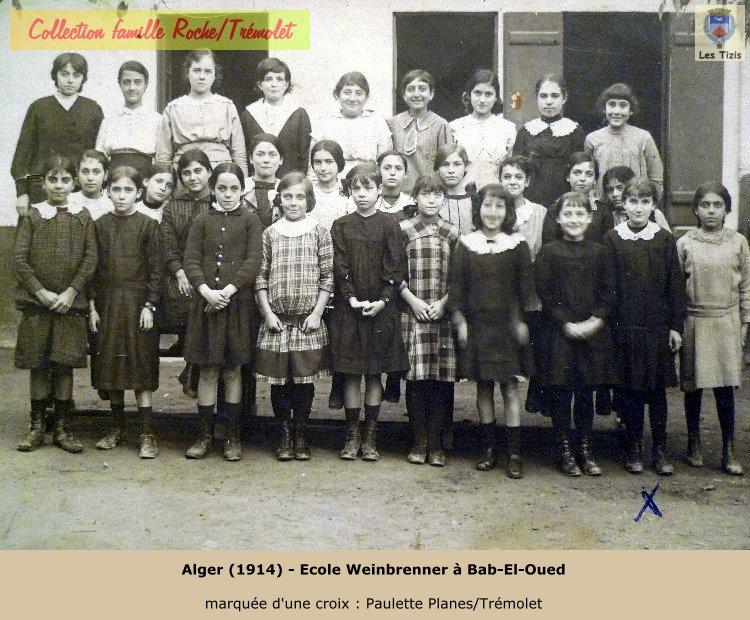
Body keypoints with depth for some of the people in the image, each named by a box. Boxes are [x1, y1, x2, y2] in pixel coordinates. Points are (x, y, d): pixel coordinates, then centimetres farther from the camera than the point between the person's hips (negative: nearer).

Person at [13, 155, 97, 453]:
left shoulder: (83, 218, 5)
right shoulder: (33, 216, 3)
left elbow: (90, 259, 0)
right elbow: (19, 259, -2)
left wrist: (71, 292, -10)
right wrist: (41, 292, -10)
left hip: (70, 303, 0)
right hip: (36, 303, 0)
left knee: (65, 364, 3)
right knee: (38, 364, 4)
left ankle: (62, 428, 12)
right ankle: (37, 426, 15)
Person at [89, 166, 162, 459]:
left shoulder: (148, 225, -2)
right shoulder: (100, 225, 6)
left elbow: (155, 269, -3)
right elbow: (93, 268, 7)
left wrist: (149, 306, -9)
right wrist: (92, 305, 1)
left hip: (138, 302, -3)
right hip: (107, 303, 3)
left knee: (142, 366, -2)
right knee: (110, 364, 8)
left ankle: (147, 434, 1)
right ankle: (116, 427, 22)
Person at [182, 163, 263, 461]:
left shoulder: (250, 220, 3)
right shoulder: (202, 221, 8)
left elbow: (253, 262, -6)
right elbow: (191, 260, 1)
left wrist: (228, 290, -16)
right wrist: (207, 290, -15)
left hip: (238, 302, -1)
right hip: (206, 302, 1)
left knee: (233, 370, 6)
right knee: (208, 370, 5)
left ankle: (233, 436, 15)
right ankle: (205, 433, 15)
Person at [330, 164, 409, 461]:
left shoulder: (389, 225, 1)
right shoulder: (341, 226, 3)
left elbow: (395, 269, -3)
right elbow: (340, 268, -1)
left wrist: (382, 301, -13)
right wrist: (352, 299, -12)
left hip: (380, 309, 0)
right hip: (349, 308, 1)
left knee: (374, 373, 5)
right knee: (351, 373, 4)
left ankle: (370, 436, 14)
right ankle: (352, 434, 13)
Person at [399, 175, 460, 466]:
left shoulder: (453, 233, 9)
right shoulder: (404, 229, 3)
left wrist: (444, 302, -4)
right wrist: (413, 301, -7)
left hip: (444, 314, 2)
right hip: (413, 313, -1)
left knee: (441, 378, 1)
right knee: (416, 377, -1)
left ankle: (435, 443, 11)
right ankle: (419, 442, 11)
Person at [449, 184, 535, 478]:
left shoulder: (517, 245, -1)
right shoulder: (466, 244, 2)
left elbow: (525, 286, 1)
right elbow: (456, 285, 3)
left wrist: (521, 321, -5)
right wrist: (460, 321, -4)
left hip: (507, 326, -2)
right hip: (476, 325, 2)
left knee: (510, 386, -1)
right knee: (483, 387, 8)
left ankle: (514, 453, 4)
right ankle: (489, 448, 18)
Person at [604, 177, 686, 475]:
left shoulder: (664, 239, 3)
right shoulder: (612, 239, 0)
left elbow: (675, 286, 4)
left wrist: (676, 326, 0)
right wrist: (607, 323, -5)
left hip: (658, 327, 1)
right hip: (625, 327, -1)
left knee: (658, 389, 6)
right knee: (631, 389, 6)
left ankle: (660, 450, 16)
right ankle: (634, 449, 17)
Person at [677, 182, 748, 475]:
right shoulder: (685, 243, -1)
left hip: (726, 323, 0)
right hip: (694, 323, 0)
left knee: (726, 387, 1)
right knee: (693, 387, 8)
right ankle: (694, 444, 23)